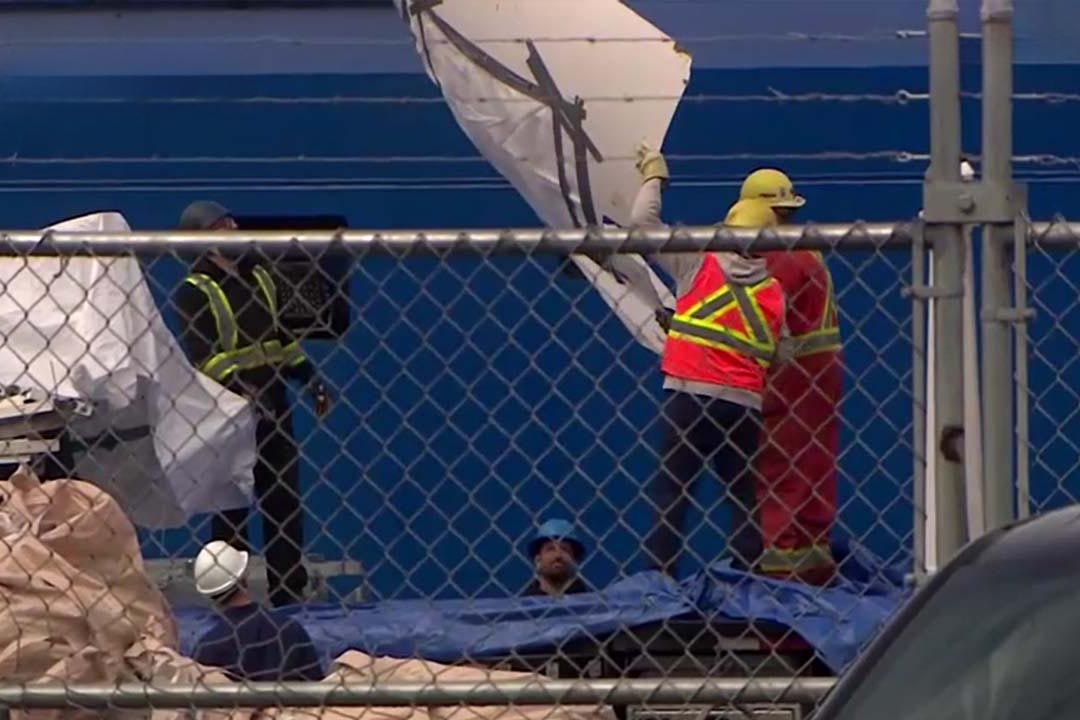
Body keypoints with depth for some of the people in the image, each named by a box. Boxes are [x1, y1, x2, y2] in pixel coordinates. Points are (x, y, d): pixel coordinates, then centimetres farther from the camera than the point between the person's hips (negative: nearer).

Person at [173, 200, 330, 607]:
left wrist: (310, 377, 14)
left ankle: (290, 597, 14)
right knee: (231, 514, -3)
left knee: (285, 506, 8)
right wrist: (238, 389, -30)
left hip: (272, 409, 7)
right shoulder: (193, 293, -8)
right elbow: (202, 356, -19)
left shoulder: (258, 278, 15)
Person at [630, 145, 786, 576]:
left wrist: (654, 177, 16)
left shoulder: (698, 266, 1)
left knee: (670, 493, -3)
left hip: (688, 395, -3)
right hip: (744, 403, 3)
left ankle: (657, 579, -11)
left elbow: (643, 221, 3)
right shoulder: (773, 293, 10)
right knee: (743, 497, 7)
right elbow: (778, 356, 5)